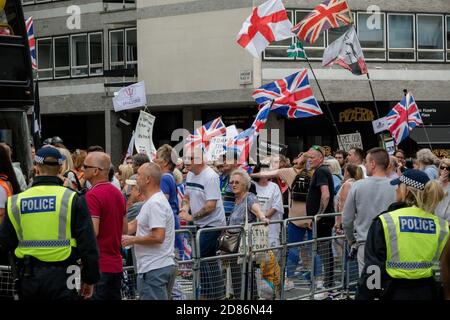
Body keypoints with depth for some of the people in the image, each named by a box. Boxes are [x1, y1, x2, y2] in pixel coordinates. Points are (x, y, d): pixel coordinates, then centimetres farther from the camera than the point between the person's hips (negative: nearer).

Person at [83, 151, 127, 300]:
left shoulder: (93, 195, -16)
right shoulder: (118, 193, 12)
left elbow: (92, 231, -22)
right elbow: (124, 229, 19)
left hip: (98, 265, -9)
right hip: (116, 264, 9)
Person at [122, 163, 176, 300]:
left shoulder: (155, 204, -17)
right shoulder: (155, 201, 18)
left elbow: (158, 237, -24)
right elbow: (134, 224, 26)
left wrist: (132, 240, -13)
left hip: (154, 269, -11)